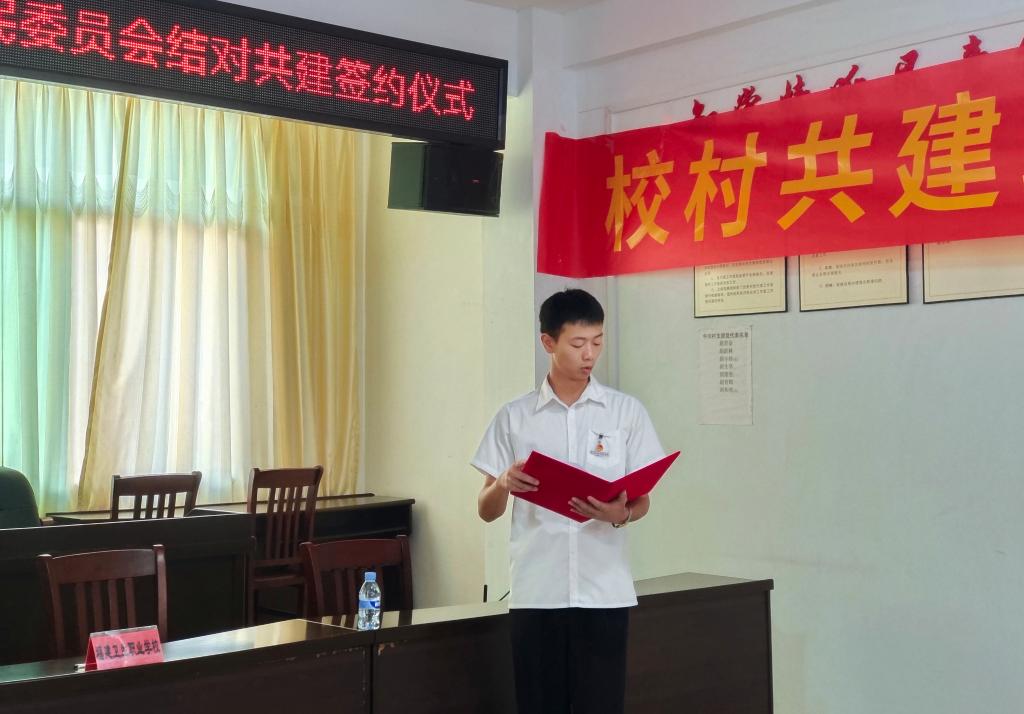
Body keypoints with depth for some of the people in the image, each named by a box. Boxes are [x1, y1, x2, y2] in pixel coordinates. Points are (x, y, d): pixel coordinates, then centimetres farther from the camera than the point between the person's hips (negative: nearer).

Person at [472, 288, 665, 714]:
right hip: (536, 592, 0)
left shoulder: (627, 412, 4)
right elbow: (486, 511, 6)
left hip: (604, 592, 0)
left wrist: (620, 515, -16)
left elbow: (643, 501, 7)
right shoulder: (514, 418, 4)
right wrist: (504, 484, -16)